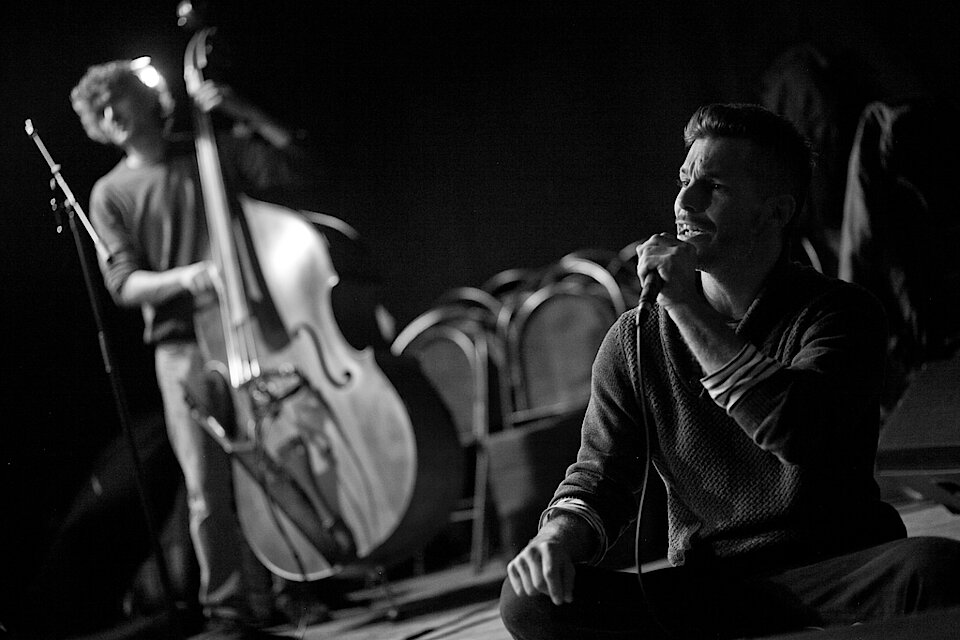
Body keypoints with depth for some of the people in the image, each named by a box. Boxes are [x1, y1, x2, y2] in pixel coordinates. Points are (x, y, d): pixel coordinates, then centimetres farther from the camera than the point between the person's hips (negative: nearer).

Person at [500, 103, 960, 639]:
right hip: (700, 591, 4)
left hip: (830, 586, -4)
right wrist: (560, 535, -17)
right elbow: (601, 476, 8)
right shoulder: (636, 341, 10)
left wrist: (691, 311, -17)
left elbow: (804, 437, -19)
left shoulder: (839, 313, 0)